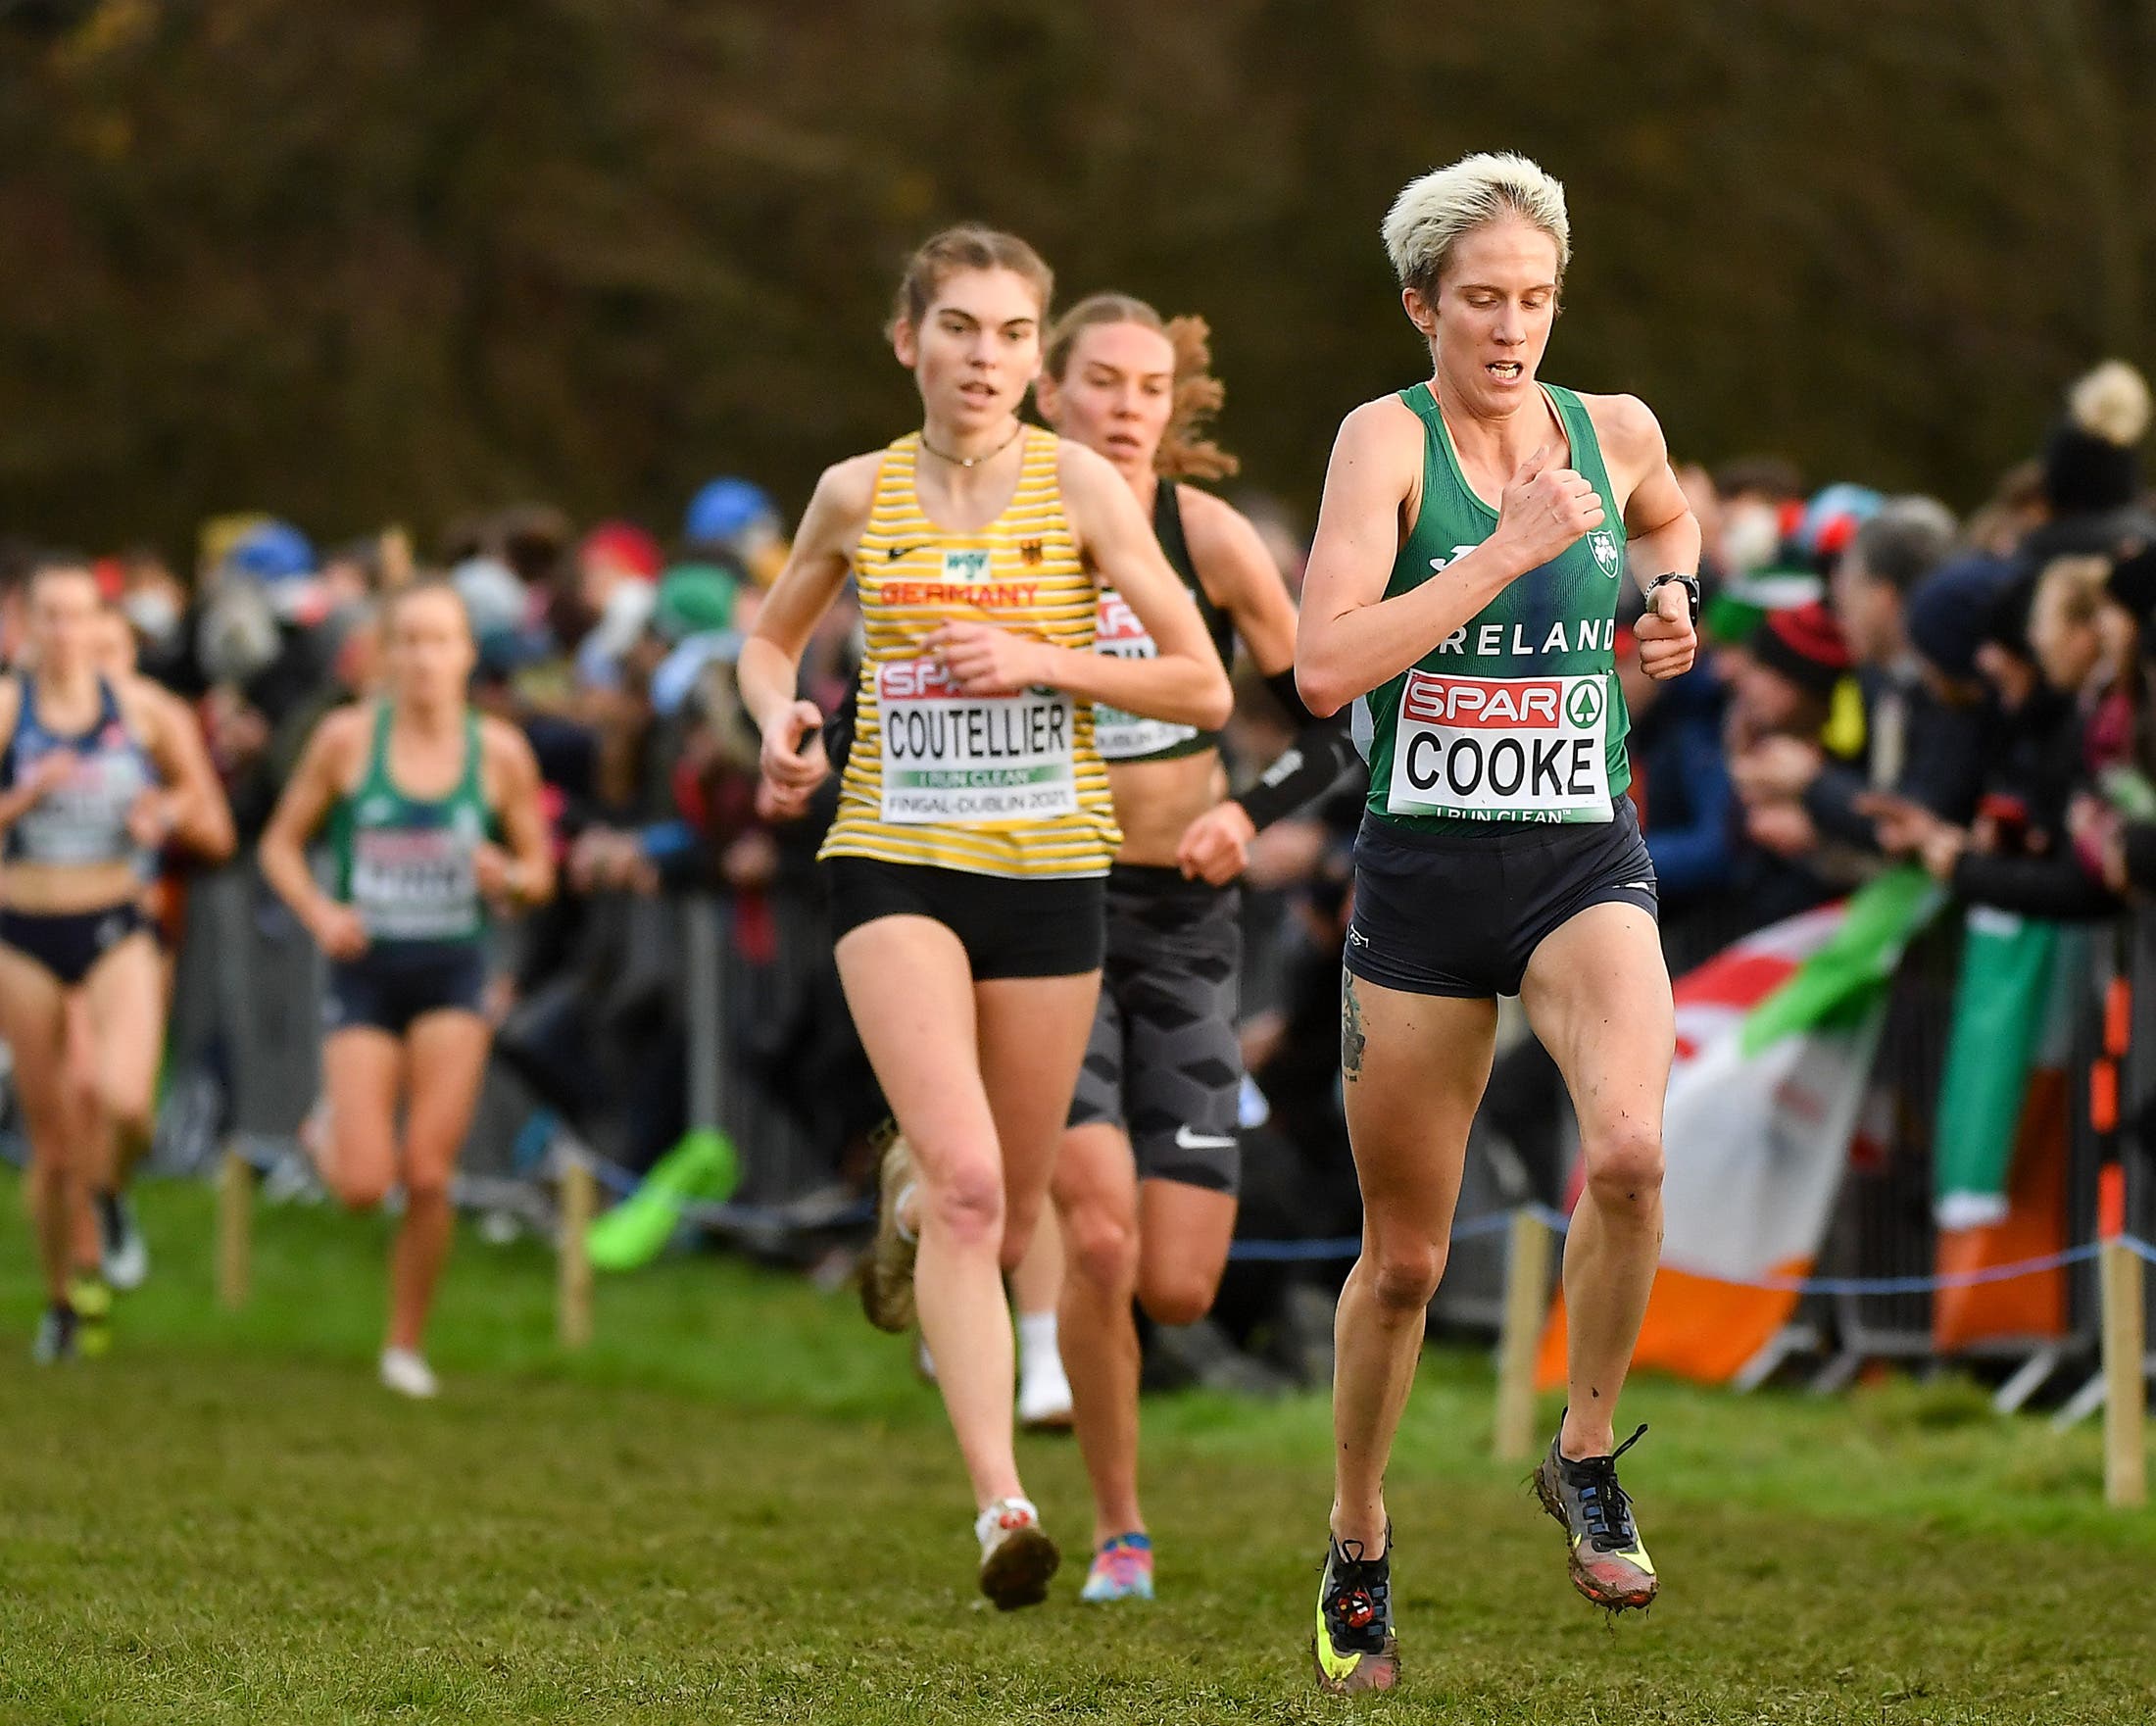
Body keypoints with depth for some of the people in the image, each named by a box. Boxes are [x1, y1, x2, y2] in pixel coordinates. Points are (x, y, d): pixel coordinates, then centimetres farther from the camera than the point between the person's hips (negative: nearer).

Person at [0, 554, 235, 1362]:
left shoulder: (146, 711, 1)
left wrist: (169, 813, -12)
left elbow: (217, 834, 7)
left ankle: (109, 1196, 11)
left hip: (116, 931, 0)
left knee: (124, 1099, -24)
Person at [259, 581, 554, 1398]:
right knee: (363, 1186, -9)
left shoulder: (500, 752, -1)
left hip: (452, 971, 1)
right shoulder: (347, 738, -4)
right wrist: (319, 912, -13)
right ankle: (330, 1133, 28)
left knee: (428, 1177, -7)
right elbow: (281, 845, 5)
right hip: (365, 968, -1)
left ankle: (407, 1344, 13)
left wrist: (510, 877, -14)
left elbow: (539, 873, 10)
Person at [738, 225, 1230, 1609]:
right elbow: (770, 639, 21)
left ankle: (910, 1188, 48)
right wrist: (782, 719, -1)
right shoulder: (858, 495, 3)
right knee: (969, 1180, -20)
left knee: (1006, 1223, 10)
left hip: (1049, 870, 1)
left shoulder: (1078, 484, -3)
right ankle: (1002, 1505, -23)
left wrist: (1041, 660, -14)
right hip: (896, 866, -1)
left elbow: (1203, 687, -2)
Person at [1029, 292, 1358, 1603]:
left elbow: (1329, 727, 0)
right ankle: (1119, 1532, -1)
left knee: (1177, 1290, -4)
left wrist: (1248, 815, -17)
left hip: (1187, 919, 1)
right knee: (1099, 1238, -19)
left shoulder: (1211, 539, -4)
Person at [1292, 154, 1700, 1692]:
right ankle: (1359, 1538, 33)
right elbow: (1324, 666, -22)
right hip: (1423, 873, -1)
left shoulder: (1616, 431, 4)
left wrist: (1669, 601, 9)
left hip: (1586, 866, 1)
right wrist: (1507, 549, -23)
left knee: (1630, 1150, -27)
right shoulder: (1387, 437, -8)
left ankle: (1587, 1458, -5)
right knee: (1403, 1257, 9)